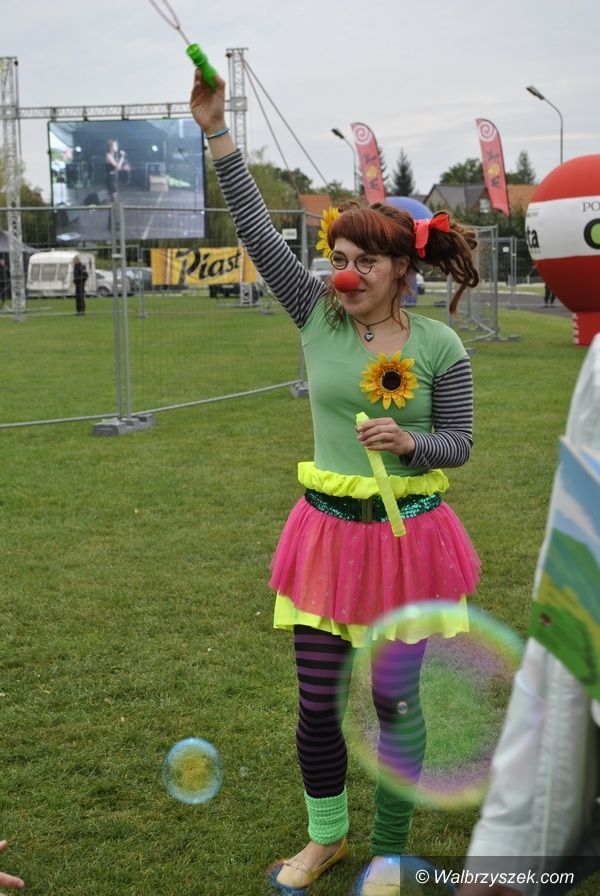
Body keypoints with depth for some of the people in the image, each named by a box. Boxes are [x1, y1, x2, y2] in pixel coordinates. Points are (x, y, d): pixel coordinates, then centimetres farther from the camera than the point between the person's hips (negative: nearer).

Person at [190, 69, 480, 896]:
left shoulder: (440, 348, -7)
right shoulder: (319, 316, -1)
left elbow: (459, 443, -1)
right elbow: (258, 232, -5)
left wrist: (408, 441, -23)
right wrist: (217, 133, -8)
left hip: (407, 534, -2)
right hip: (329, 530, 3)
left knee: (395, 701, 6)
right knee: (317, 699, 10)